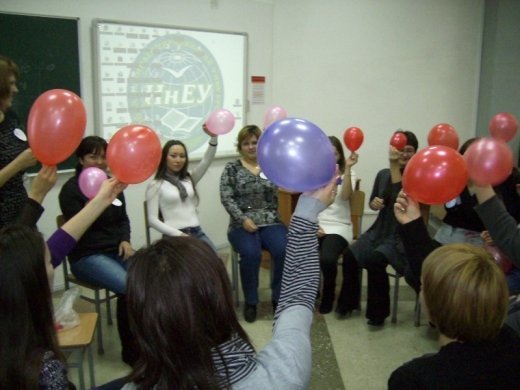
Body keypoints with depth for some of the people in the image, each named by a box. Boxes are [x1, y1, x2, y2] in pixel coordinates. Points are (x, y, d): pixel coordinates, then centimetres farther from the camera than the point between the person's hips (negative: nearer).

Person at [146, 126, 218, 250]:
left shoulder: (189, 179, 17)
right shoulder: (156, 185, 4)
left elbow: (206, 161, 0)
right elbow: (152, 220, -2)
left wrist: (214, 137, -17)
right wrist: (178, 234, -13)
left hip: (197, 233, 4)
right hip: (174, 236, -4)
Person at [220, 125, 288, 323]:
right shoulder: (232, 168, 6)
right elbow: (226, 198, -3)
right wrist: (243, 219, -15)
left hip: (271, 222, 2)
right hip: (242, 224, -2)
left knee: (285, 251, -27)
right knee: (251, 254, -31)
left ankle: (278, 298, -5)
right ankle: (250, 302, -9)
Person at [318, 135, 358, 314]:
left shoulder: (347, 175, 11)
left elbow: (345, 196, -11)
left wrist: (348, 168, -19)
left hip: (338, 227, -1)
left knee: (327, 259, -32)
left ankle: (327, 298, -2)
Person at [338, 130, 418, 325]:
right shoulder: (383, 174, 9)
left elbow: (399, 196, -24)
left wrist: (395, 165, -23)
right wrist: (374, 203, -4)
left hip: (402, 236, -5)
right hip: (379, 231, 5)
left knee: (375, 260, -31)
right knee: (349, 255, -19)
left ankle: (378, 311, -10)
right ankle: (348, 302, 3)